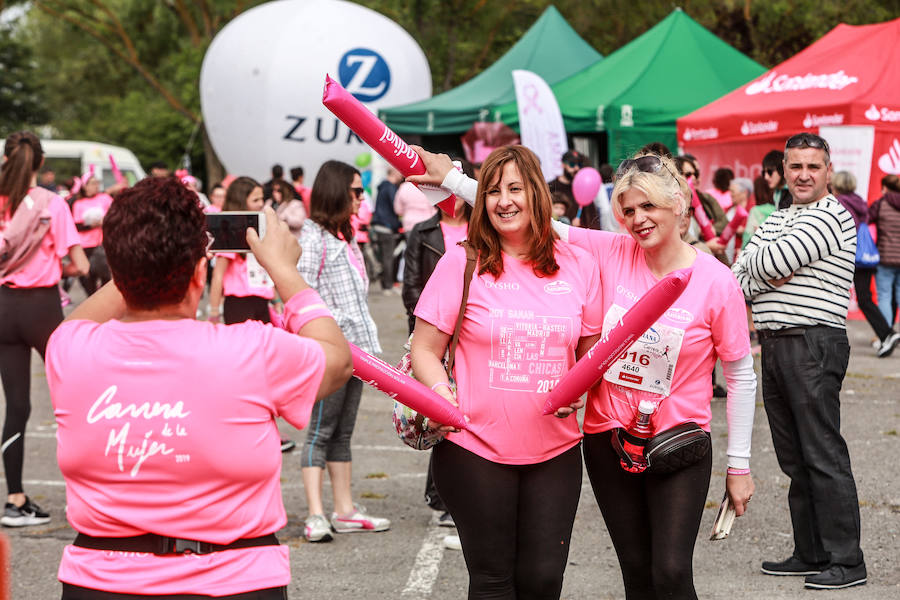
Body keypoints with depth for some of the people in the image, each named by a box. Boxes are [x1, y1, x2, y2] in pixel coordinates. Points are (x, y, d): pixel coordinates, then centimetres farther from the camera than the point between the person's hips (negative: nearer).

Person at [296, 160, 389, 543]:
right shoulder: (313, 236, -8)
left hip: (354, 346, 9)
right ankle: (315, 515, -10)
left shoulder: (344, 236, 20)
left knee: (343, 431, 10)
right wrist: (332, 322, -18)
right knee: (322, 430, -9)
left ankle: (344, 511, 13)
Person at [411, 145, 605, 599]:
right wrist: (441, 396, -18)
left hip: (555, 450, 2)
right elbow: (425, 350, 0)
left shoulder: (578, 266, 4)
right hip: (476, 450, -2)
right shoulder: (462, 263, -3)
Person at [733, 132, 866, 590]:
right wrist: (766, 278, -7)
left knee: (824, 456, -8)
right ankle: (810, 554, 19)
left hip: (814, 342, -9)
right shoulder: (775, 220, 19)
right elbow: (739, 278, 13)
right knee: (794, 457, 12)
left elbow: (773, 262, -18)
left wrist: (754, 270, 3)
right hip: (774, 344, 9)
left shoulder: (831, 217, -8)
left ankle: (846, 561, -5)